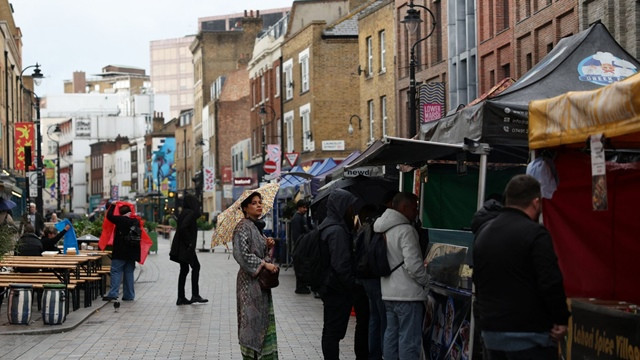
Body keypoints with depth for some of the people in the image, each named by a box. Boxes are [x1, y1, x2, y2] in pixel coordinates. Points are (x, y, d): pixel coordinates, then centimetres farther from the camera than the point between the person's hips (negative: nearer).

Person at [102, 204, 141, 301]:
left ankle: (113, 293, -16)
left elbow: (109, 216, -3)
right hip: (132, 252, 5)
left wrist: (113, 205, 9)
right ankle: (129, 295, 10)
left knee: (116, 271, -5)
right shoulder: (136, 221, 5)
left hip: (120, 252, -5)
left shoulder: (120, 220, -10)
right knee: (129, 272, 10)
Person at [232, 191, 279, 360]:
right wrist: (264, 264, -18)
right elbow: (242, 254, -21)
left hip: (261, 281, 9)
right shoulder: (243, 227, -12)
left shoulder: (257, 226, 16)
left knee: (265, 320, 8)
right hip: (250, 281, -9)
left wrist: (268, 245, 4)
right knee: (253, 320, -6)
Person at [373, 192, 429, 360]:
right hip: (408, 295, -9)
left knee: (391, 336, 14)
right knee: (409, 340, -6)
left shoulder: (385, 230, 10)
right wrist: (426, 281, -4)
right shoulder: (405, 230, -17)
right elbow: (413, 264, -21)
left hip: (388, 293, 9)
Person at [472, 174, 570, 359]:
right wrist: (561, 320, -8)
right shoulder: (535, 233, -14)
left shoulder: (483, 231, 12)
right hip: (527, 336, -8)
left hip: (491, 331, 8)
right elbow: (551, 283, -19)